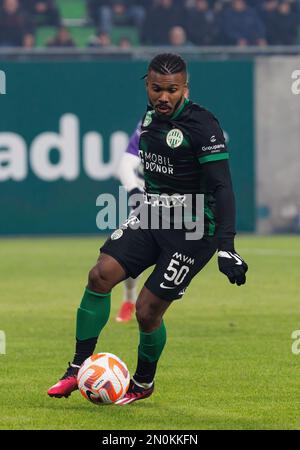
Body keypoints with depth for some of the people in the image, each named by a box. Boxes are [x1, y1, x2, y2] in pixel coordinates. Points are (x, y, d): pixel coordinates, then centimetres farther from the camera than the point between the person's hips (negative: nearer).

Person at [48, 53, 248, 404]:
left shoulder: (202, 125, -18)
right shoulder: (150, 117, 5)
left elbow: (222, 187, -22)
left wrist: (226, 246, -29)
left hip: (191, 230, -7)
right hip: (150, 217, 7)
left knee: (147, 310, -7)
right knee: (101, 274, -12)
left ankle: (143, 384, 20)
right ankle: (79, 369, -3)